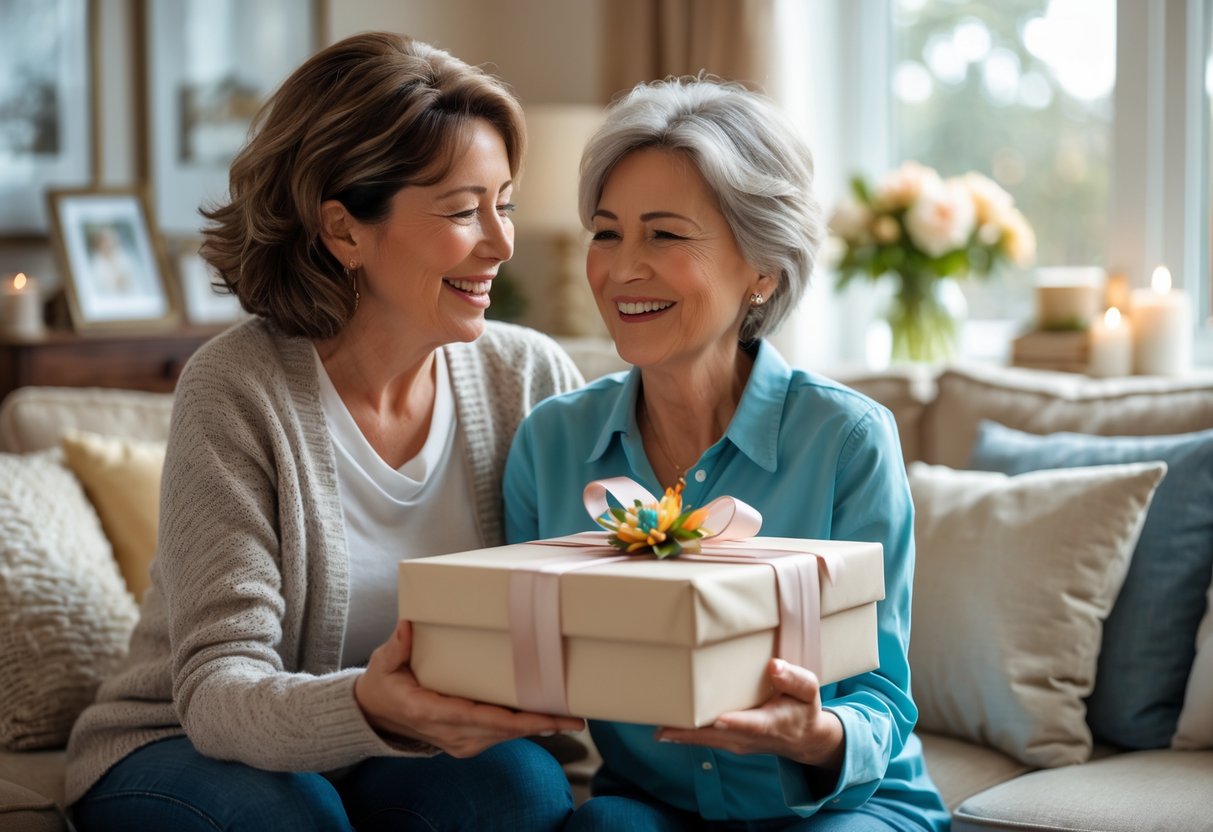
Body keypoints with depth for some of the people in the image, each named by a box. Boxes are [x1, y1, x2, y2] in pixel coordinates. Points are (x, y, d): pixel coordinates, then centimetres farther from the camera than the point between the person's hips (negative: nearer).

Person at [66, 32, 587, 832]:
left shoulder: (530, 376, -6)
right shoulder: (236, 389, -17)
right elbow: (218, 689, -23)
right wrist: (369, 708, -45)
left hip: (403, 761, 3)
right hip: (187, 749, -2)